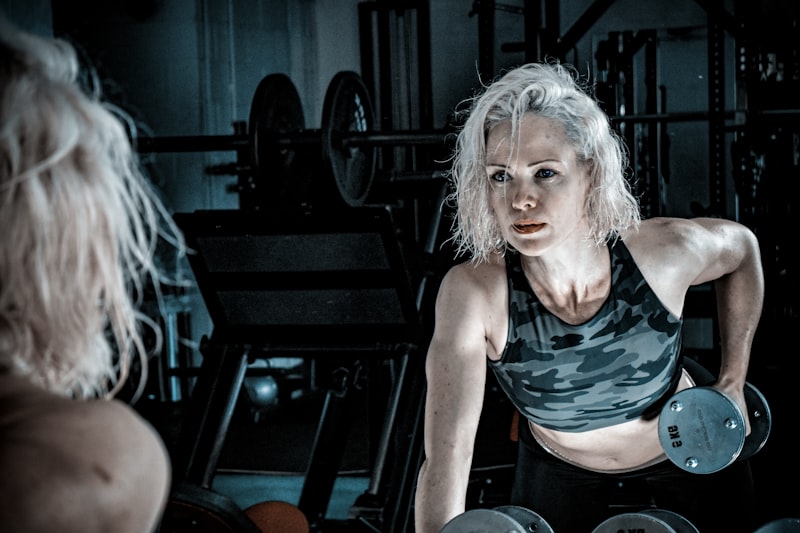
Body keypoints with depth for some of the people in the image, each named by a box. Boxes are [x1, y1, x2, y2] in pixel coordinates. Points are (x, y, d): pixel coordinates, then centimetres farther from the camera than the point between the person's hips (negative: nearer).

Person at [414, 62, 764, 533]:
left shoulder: (663, 251, -30)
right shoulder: (474, 292, -34)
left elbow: (741, 247, -5)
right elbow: (446, 455, -40)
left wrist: (732, 382, -7)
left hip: (691, 454, 1)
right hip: (558, 469, 0)